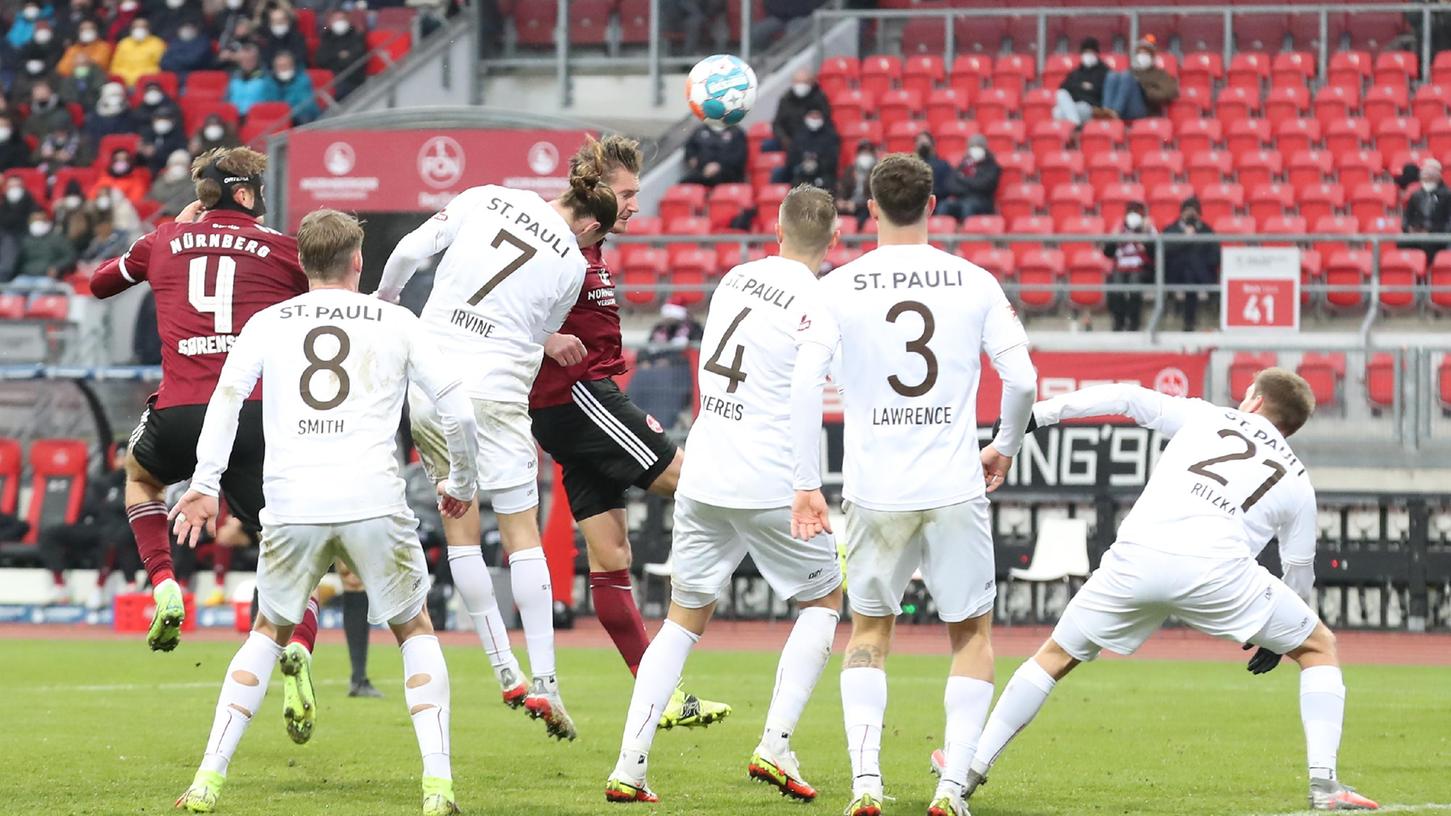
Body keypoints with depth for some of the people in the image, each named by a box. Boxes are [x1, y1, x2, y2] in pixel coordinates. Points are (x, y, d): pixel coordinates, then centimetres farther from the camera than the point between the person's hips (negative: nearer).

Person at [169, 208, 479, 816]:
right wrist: (461, 484, 25)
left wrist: (206, 484, -3)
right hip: (375, 501, -1)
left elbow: (227, 394, 2)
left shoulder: (268, 322, 15)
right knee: (414, 630, 17)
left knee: (269, 631, 20)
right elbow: (457, 407, 10)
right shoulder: (395, 322, 13)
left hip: (292, 506, 1)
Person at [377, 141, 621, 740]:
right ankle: (544, 683, -1)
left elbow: (410, 250, 3)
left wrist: (384, 298, 19)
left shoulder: (486, 198, 5)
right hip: (495, 393, -3)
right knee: (522, 533, 5)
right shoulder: (572, 263, 2)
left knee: (460, 529, 10)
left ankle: (506, 672, 10)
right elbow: (535, 338, 11)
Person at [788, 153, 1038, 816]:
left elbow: (804, 383, -9)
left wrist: (806, 485, -4)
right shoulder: (975, 283, 1)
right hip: (956, 488, -1)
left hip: (874, 491, 1)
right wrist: (1005, 449, 15)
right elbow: (1022, 379, -3)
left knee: (868, 631, 18)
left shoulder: (838, 288, 0)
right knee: (972, 633, 14)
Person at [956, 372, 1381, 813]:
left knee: (1055, 656, 23)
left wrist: (1038, 413, 21)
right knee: (1319, 646, 20)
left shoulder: (1204, 416, 26)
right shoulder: (1297, 481, 25)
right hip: (1216, 568, -1)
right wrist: (1275, 639, 46)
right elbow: (1299, 570, 31)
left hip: (1136, 559, 1)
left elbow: (1127, 398, 18)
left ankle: (974, 766, 21)